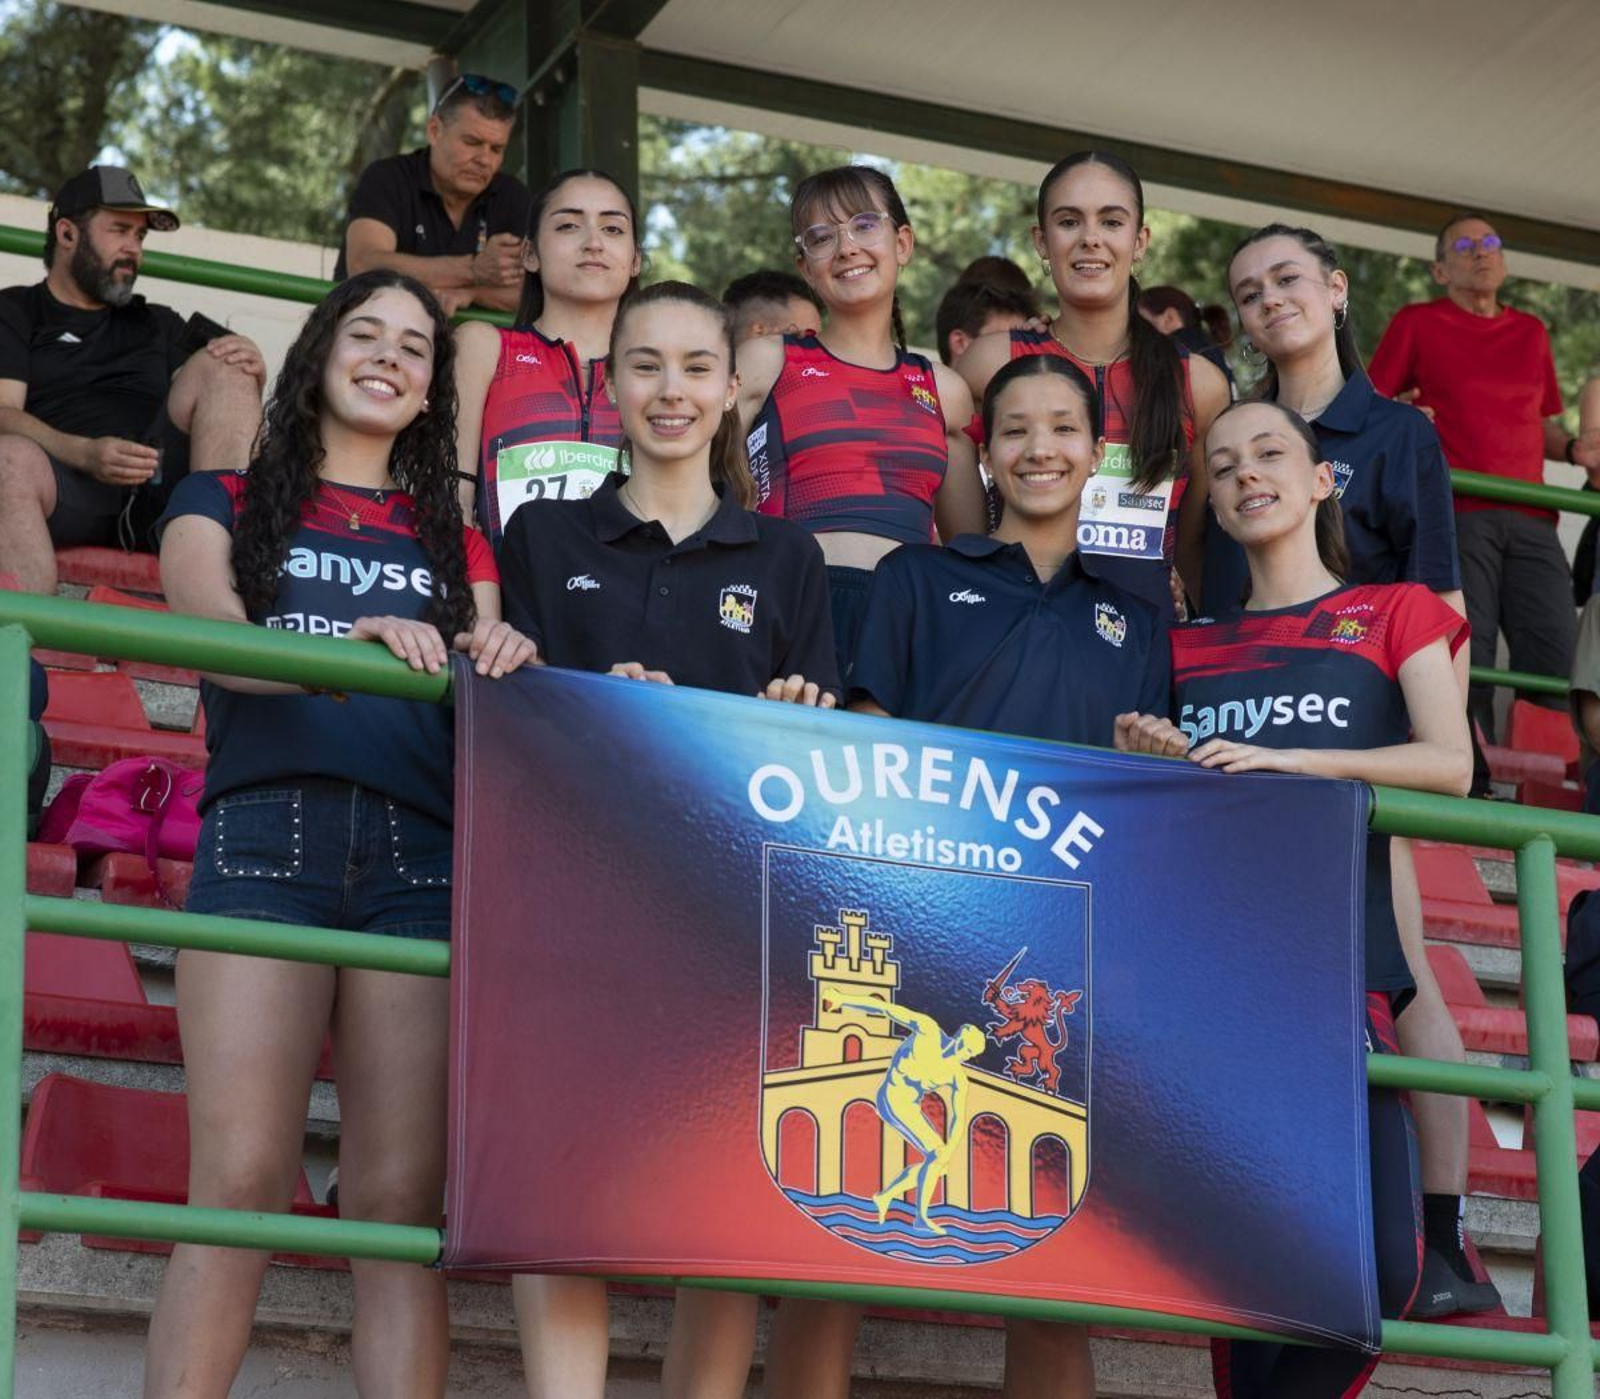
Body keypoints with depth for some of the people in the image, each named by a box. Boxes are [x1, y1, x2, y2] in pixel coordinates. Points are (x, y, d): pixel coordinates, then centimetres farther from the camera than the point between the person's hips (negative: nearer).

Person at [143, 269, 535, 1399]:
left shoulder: (455, 543, 26)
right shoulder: (227, 504, 17)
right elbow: (216, 638, -3)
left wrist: (503, 664, -9)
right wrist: (351, 642, -22)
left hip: (420, 850, 3)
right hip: (269, 829, -2)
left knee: (404, 1200, -7)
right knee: (241, 1187, -15)